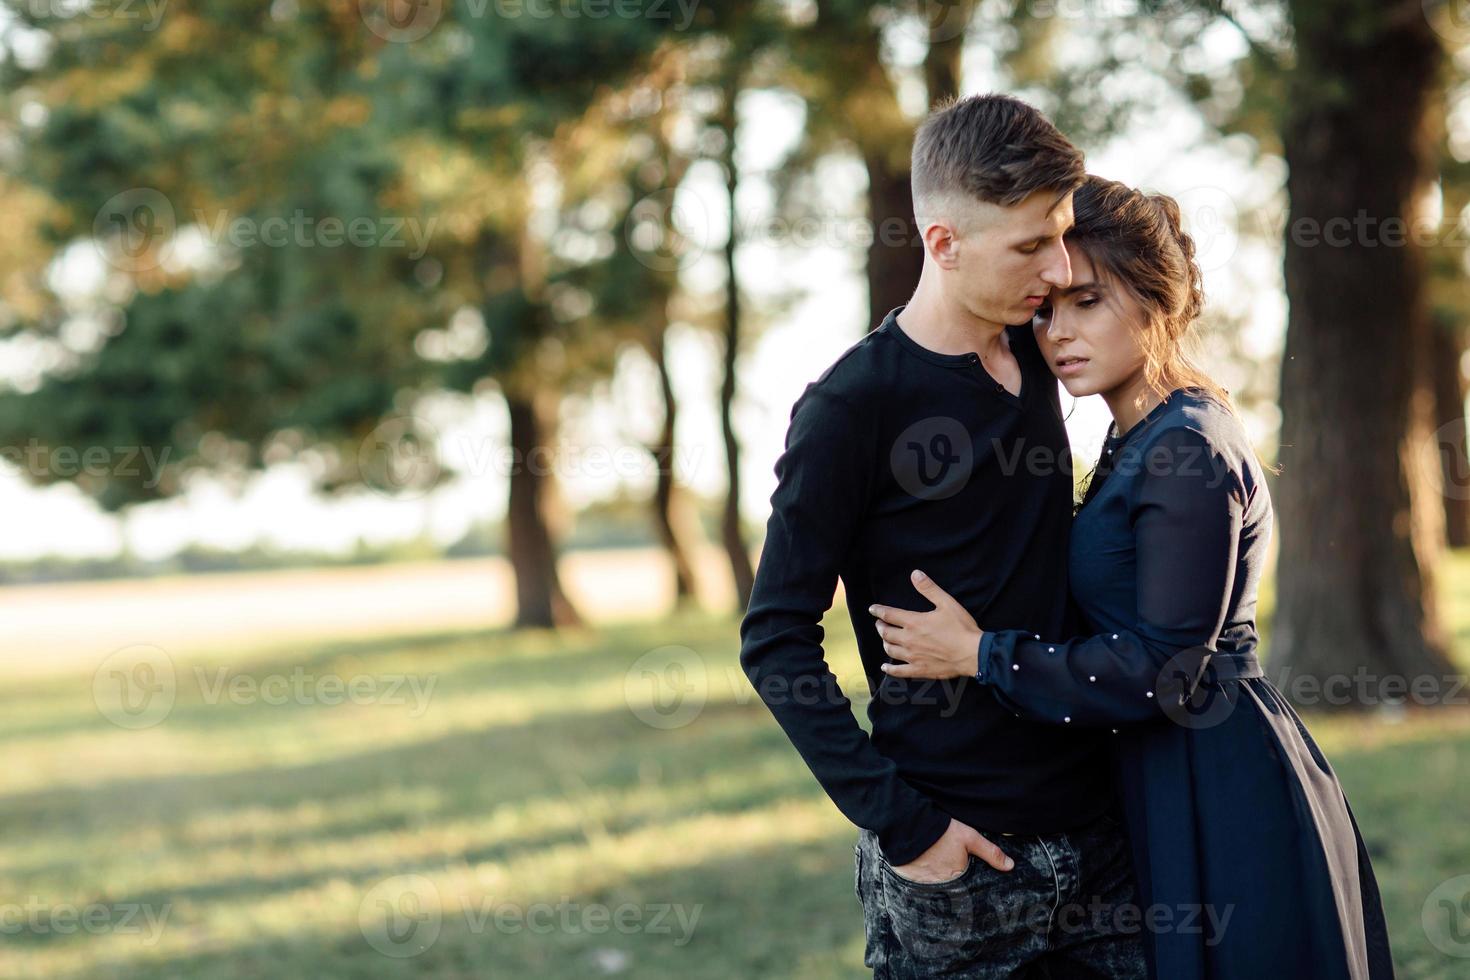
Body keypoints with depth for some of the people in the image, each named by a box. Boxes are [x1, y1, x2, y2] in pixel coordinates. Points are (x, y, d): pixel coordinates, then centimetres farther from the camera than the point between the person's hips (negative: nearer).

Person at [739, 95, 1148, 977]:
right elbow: (777, 641, -12)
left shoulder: (1034, 356, 7)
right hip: (957, 855, -6)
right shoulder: (853, 406, -13)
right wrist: (901, 822, -17)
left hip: (1095, 830, 6)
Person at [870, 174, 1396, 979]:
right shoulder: (1138, 440, 13)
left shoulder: (1187, 450, -18)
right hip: (1174, 783, 10)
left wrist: (980, 656, -18)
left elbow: (1165, 670, -22)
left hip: (1219, 791, -10)